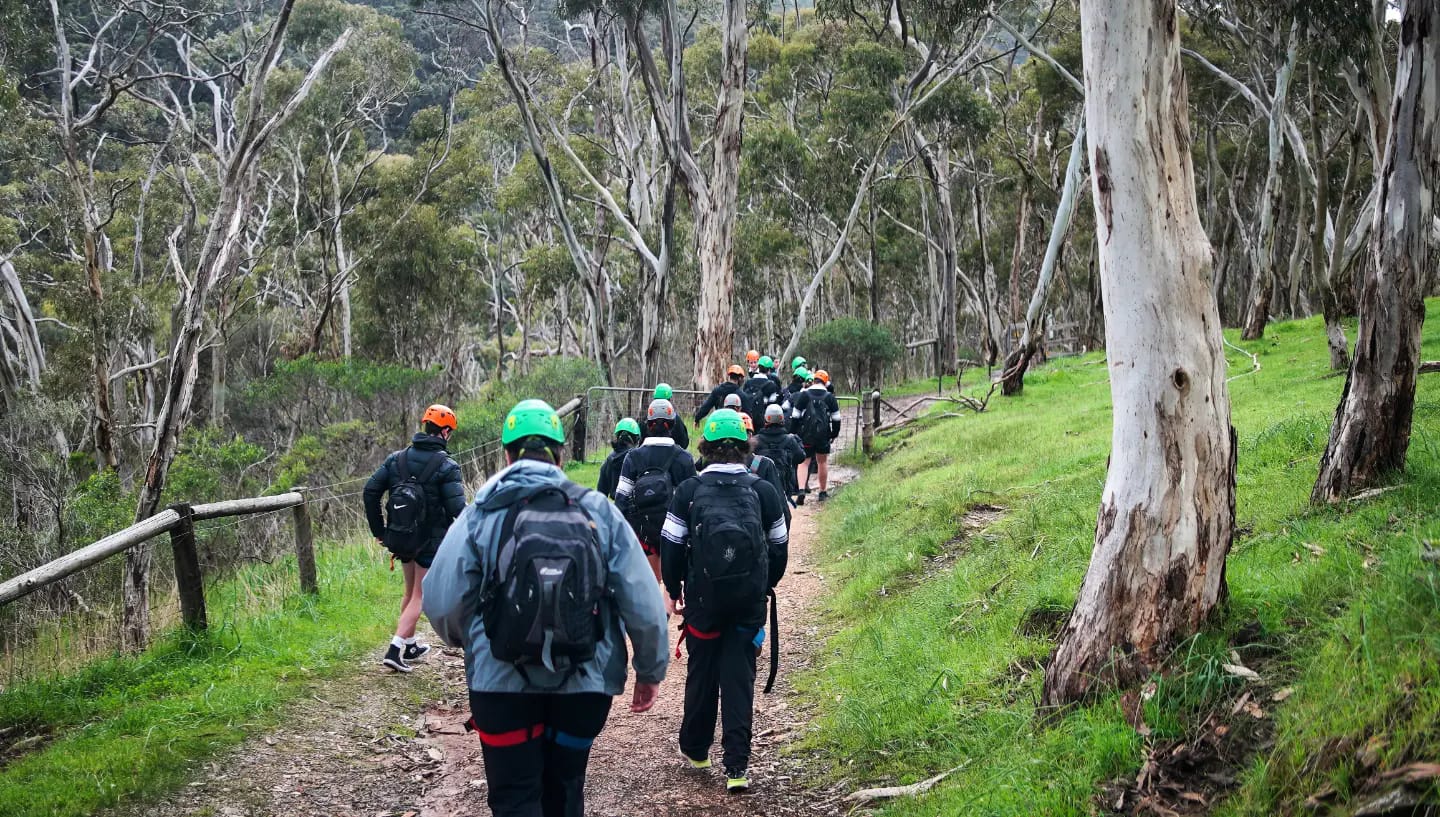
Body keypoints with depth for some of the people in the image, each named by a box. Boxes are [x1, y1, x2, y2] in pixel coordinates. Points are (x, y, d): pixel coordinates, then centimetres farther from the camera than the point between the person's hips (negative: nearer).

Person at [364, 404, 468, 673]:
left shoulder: (397, 458, 1)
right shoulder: (446, 466, -14)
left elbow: (371, 491, -1)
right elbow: (457, 508, -22)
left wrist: (378, 530, 7)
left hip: (401, 539, 5)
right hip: (431, 542, -5)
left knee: (410, 592, 23)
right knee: (420, 597, 3)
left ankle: (410, 645, 33)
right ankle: (395, 651, -6)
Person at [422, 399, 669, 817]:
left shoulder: (479, 516, -4)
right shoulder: (598, 511, 0)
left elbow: (441, 602, -9)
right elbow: (644, 603, -4)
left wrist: (467, 641, 14)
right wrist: (651, 671, 11)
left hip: (503, 684, -2)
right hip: (586, 684, 2)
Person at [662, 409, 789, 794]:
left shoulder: (689, 491, -5)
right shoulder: (764, 491, -1)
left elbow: (673, 545, -2)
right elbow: (779, 546, 7)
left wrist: (674, 589, 13)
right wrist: (766, 586, 23)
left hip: (703, 599, 0)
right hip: (749, 603, 1)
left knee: (701, 674, 15)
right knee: (740, 679, 3)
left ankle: (695, 750, 30)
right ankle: (736, 768, 0)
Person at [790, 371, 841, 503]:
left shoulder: (804, 395, -1)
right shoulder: (830, 397, 4)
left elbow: (795, 416, -2)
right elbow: (836, 418, 4)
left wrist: (793, 432, 6)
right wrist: (834, 433, 16)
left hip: (806, 434, -1)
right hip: (823, 435, 1)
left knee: (803, 462, 1)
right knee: (823, 462, 16)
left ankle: (802, 490, -20)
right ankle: (823, 492, 23)